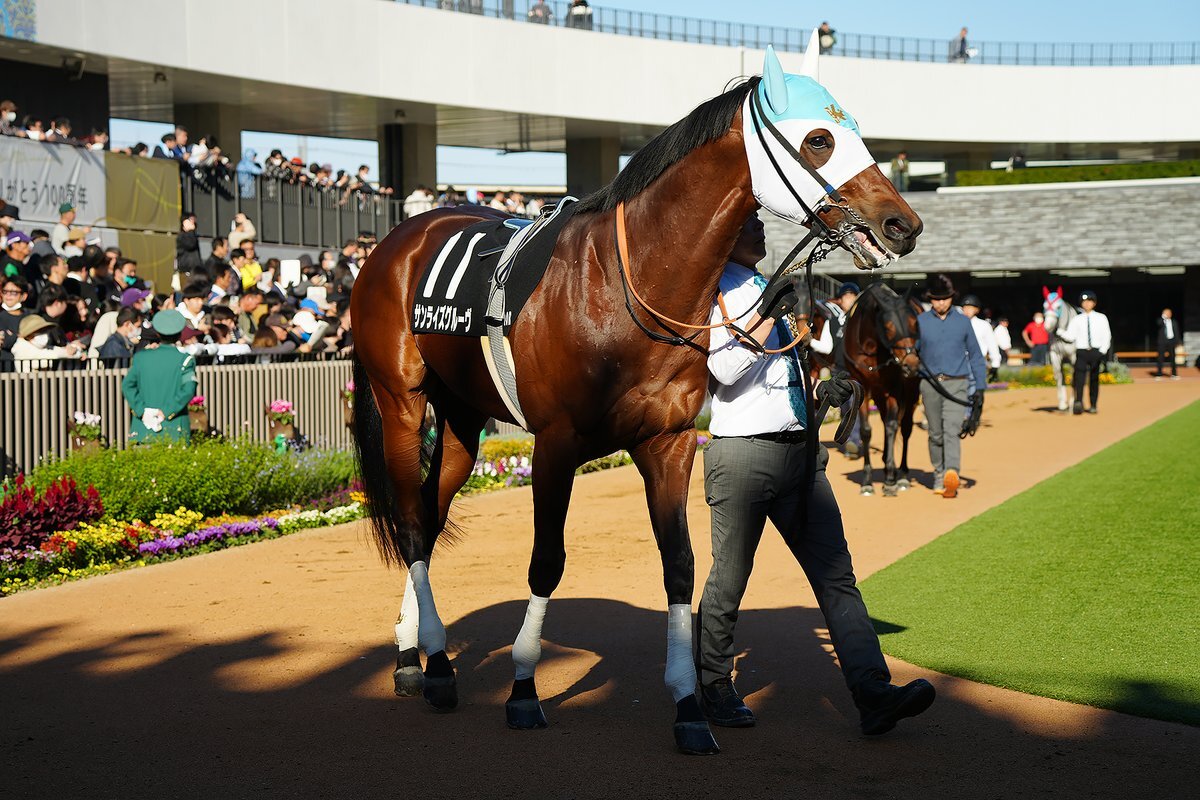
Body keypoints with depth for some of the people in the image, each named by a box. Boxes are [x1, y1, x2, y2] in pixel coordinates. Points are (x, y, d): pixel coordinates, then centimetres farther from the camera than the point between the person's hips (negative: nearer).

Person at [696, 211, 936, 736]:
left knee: (836, 575, -2)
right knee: (729, 580, 2)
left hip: (798, 451, 8)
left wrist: (822, 392, 14)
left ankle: (875, 695, -7)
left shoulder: (765, 288, 22)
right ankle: (713, 688, 19)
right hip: (743, 454, -8)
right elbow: (724, 369, -18)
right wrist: (770, 316, -21)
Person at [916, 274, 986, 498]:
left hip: (957, 384, -1)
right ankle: (939, 478, 20)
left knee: (951, 430, -17)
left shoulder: (963, 322, 7)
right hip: (930, 384, 1)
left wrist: (980, 388, 7)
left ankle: (952, 474, -32)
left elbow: (975, 356, 12)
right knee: (935, 435, 8)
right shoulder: (920, 322, 5)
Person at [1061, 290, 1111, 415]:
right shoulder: (1077, 320, 7)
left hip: (1096, 352, 0)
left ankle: (1093, 406, 10)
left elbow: (1107, 336, 4)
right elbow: (1070, 336, -1)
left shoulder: (1101, 318, 7)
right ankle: (1078, 402, -25)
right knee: (1079, 376, -17)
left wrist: (1102, 352, -7)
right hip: (1081, 352, 0)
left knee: (1094, 379, 4)